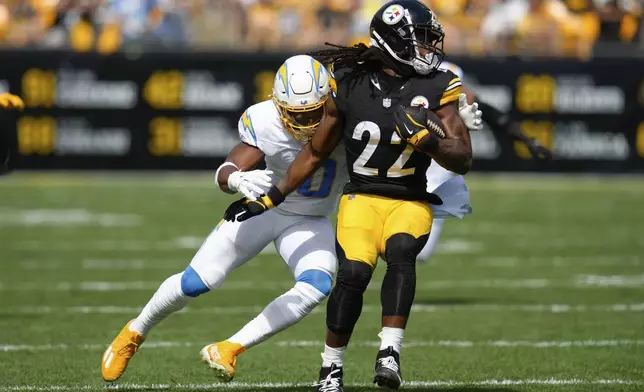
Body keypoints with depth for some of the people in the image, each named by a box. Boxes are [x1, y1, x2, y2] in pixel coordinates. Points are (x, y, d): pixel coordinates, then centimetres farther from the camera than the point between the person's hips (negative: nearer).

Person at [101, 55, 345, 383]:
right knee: (197, 281, -4)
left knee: (317, 287, -27)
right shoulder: (264, 122, -29)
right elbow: (224, 174, -33)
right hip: (261, 206, -1)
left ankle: (230, 349, -18)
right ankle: (134, 333, 24)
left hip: (309, 222, 1)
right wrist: (238, 179, -55)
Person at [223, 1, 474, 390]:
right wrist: (271, 198, 14)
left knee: (401, 252, -33)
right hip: (361, 198, 0)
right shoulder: (350, 85, 0)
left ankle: (390, 353, -35)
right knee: (354, 272, -25)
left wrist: (423, 137, -22)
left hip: (410, 203, 0)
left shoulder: (436, 88, -1)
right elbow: (315, 153, 13)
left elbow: (463, 161, -5)